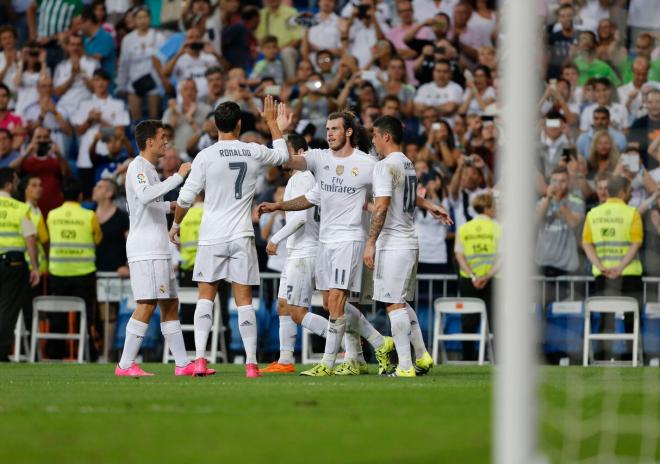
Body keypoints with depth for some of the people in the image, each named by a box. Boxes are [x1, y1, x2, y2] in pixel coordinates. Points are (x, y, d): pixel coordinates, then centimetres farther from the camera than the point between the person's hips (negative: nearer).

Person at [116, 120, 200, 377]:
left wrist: (170, 205, 28)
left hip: (158, 249, 10)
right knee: (147, 304, -13)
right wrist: (178, 177, -28)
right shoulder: (138, 166, -11)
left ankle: (182, 363, 11)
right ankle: (125, 365, -11)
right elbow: (145, 196, -30)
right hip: (145, 249, -10)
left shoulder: (149, 169, 20)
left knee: (170, 304, 9)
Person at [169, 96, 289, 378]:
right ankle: (251, 363, 2)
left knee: (205, 298, 5)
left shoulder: (206, 156, -7)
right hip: (242, 238, 1)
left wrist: (175, 225, 14)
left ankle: (199, 359, -6)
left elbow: (186, 198, -3)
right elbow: (283, 155, 23)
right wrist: (272, 121, 34)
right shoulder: (254, 153, 0)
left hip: (211, 238, -1)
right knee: (244, 301, 4)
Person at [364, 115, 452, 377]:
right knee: (402, 303, 18)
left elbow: (382, 207, -20)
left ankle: (405, 367, -10)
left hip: (392, 245, -9)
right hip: (409, 242, 9)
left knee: (394, 304, -8)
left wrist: (370, 242, -20)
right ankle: (422, 357, 19)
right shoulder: (408, 165, 15)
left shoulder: (385, 166, -12)